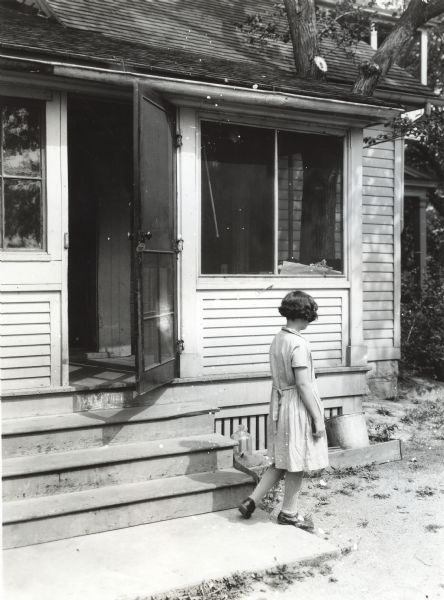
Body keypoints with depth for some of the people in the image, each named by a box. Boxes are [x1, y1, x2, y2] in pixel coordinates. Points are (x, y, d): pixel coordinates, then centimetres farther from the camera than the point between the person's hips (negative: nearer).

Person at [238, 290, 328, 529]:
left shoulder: (277, 339, 6)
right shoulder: (298, 343, -19)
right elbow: (303, 384, -21)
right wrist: (318, 417, -15)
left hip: (279, 404, 8)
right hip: (298, 406, -8)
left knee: (282, 461, 18)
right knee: (297, 463, 7)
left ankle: (251, 501, 17)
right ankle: (289, 512, 20)